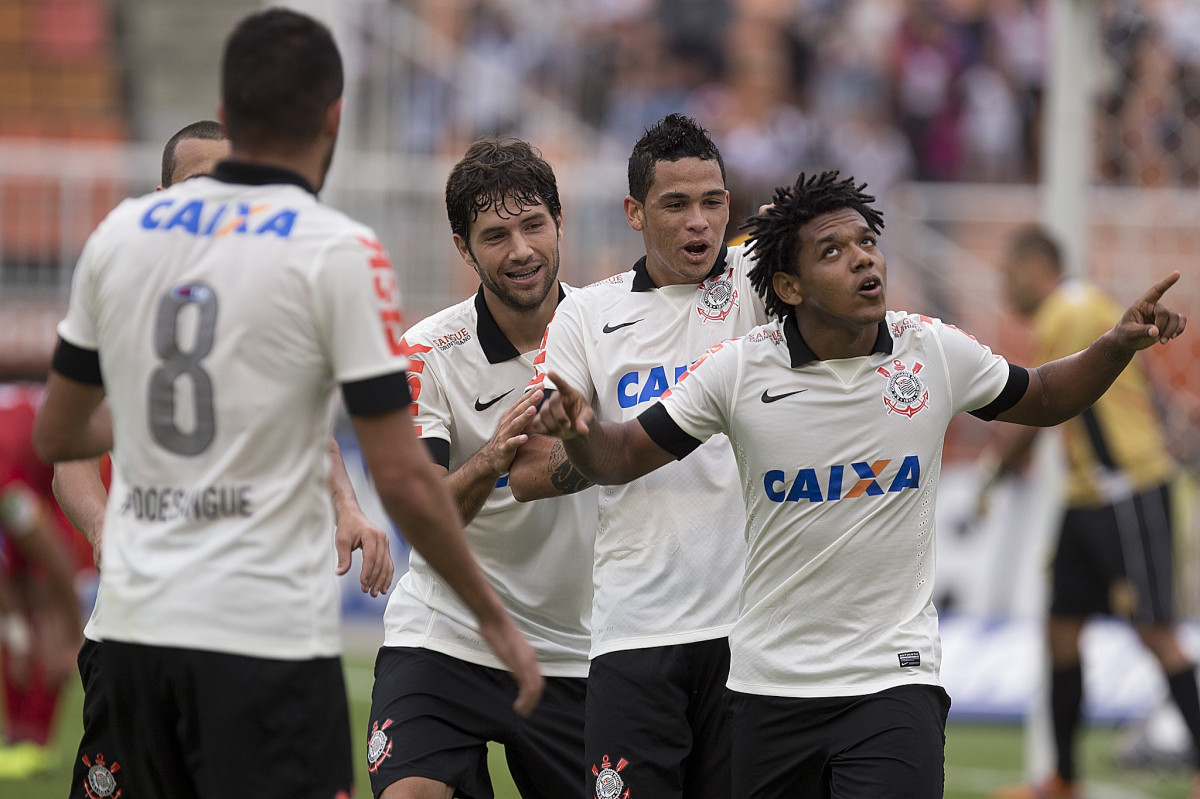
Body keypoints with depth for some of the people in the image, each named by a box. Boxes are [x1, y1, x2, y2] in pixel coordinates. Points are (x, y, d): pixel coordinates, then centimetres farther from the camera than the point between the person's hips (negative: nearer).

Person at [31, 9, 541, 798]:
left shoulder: (121, 231, 7)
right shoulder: (339, 252, -8)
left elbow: (57, 436, 18)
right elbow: (403, 479, -10)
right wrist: (493, 615, 3)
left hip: (134, 625, 6)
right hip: (265, 636, -6)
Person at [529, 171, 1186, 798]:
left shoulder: (936, 352, -3)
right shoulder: (739, 369, -7)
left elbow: (1042, 400, 15)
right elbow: (622, 457, 0)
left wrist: (1119, 345, 0)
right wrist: (580, 431, -22)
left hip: (895, 678, -1)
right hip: (769, 681, 1)